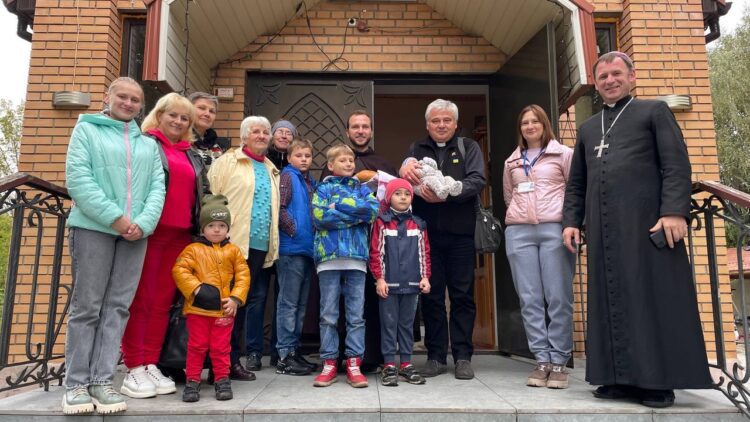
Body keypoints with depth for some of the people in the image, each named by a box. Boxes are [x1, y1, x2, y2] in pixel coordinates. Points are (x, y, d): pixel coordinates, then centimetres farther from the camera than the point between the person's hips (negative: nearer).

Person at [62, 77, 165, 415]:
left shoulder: (148, 143, 19)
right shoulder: (86, 130, 9)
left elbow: (157, 186, 9)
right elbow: (77, 178, -5)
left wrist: (143, 223, -9)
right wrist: (115, 217, -13)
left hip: (135, 233, 4)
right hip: (93, 228, -3)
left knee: (117, 307, 3)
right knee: (86, 306, 0)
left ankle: (102, 379, 9)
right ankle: (76, 382, 8)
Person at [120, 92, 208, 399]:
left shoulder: (193, 157, 21)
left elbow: (200, 196, 22)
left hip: (180, 236, 5)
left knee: (163, 301, 7)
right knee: (140, 299, -1)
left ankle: (151, 365, 15)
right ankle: (134, 370, 5)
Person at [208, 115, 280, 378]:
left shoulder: (272, 170, 20)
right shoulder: (227, 162, 2)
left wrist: (274, 242, 15)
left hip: (263, 246, 6)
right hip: (235, 243, -6)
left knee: (257, 298, 10)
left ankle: (253, 352, 21)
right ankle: (230, 358, 7)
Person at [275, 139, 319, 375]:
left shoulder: (311, 182, 17)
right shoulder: (287, 176, -3)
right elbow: (279, 208, -15)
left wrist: (314, 235, 9)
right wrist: (294, 230, -15)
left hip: (308, 249, 8)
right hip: (291, 249, -8)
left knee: (300, 304, 12)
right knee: (288, 303, -2)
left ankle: (294, 350, 22)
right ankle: (284, 356, 4)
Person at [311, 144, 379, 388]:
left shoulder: (362, 189, 16)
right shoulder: (323, 188, 9)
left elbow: (373, 210, -4)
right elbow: (319, 216, -9)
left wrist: (339, 205, -7)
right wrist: (357, 213, -6)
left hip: (356, 256, 2)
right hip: (329, 256, -1)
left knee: (356, 314, 3)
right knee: (328, 314, 2)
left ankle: (354, 364, 9)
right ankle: (329, 363, 11)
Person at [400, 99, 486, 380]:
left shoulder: (469, 148, 9)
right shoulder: (416, 150, 14)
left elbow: (477, 181, -7)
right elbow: (403, 180, 1)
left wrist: (447, 193, -23)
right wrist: (405, 169, -23)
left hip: (460, 233, -1)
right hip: (426, 232, 1)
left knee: (462, 294, 5)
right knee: (431, 295, 7)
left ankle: (463, 356, 15)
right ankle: (436, 356, 17)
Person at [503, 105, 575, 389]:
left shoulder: (563, 154, 7)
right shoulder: (511, 162, 19)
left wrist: (570, 221, 1)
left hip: (555, 229, -3)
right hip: (519, 232, 4)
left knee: (558, 298, -5)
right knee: (529, 299, 0)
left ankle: (559, 361, 4)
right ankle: (542, 360, 7)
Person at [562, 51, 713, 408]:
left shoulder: (654, 111, 11)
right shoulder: (588, 128, 24)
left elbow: (677, 165, -1)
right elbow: (576, 183, 22)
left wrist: (674, 211, -14)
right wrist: (571, 220, 9)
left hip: (647, 221, -4)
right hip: (602, 228, 5)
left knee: (655, 299, -3)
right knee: (611, 302, 4)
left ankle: (659, 380, 5)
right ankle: (622, 377, 11)